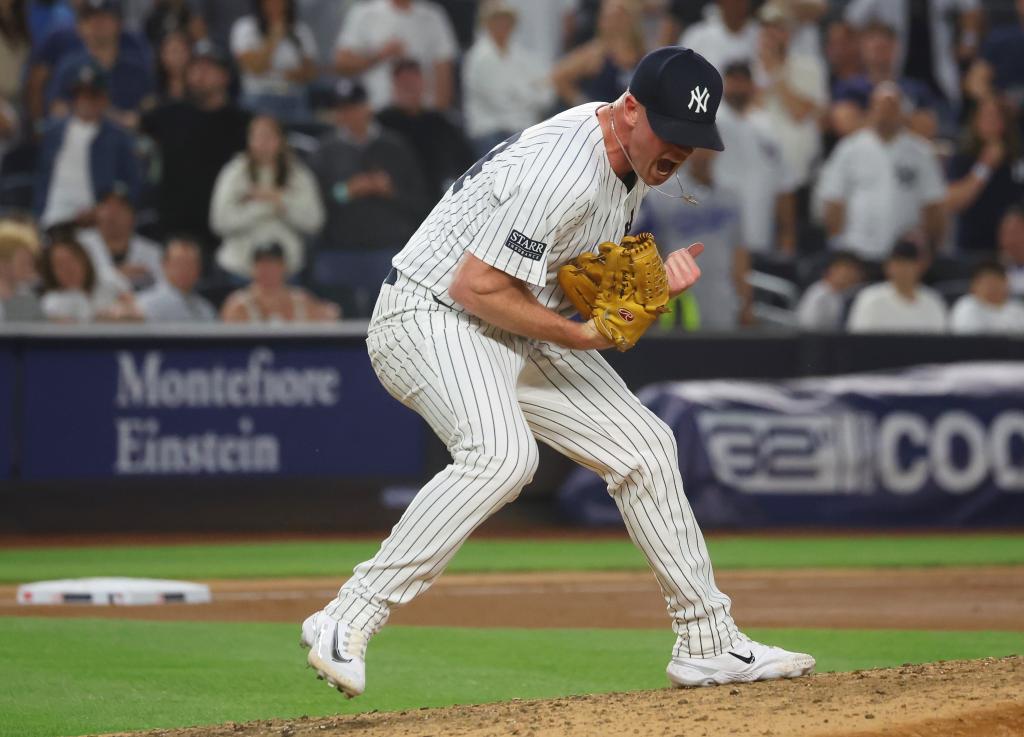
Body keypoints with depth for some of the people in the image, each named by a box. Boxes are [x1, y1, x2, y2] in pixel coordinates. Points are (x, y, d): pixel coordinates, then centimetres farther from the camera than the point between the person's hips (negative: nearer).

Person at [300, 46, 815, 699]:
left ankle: (708, 643, 20)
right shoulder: (566, 172, -27)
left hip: (519, 333, 10)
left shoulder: (632, 161, 5)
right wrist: (578, 335, -22)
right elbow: (476, 287, -26)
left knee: (644, 445, 9)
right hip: (432, 315, -10)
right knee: (503, 453, -34)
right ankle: (345, 623, -33)